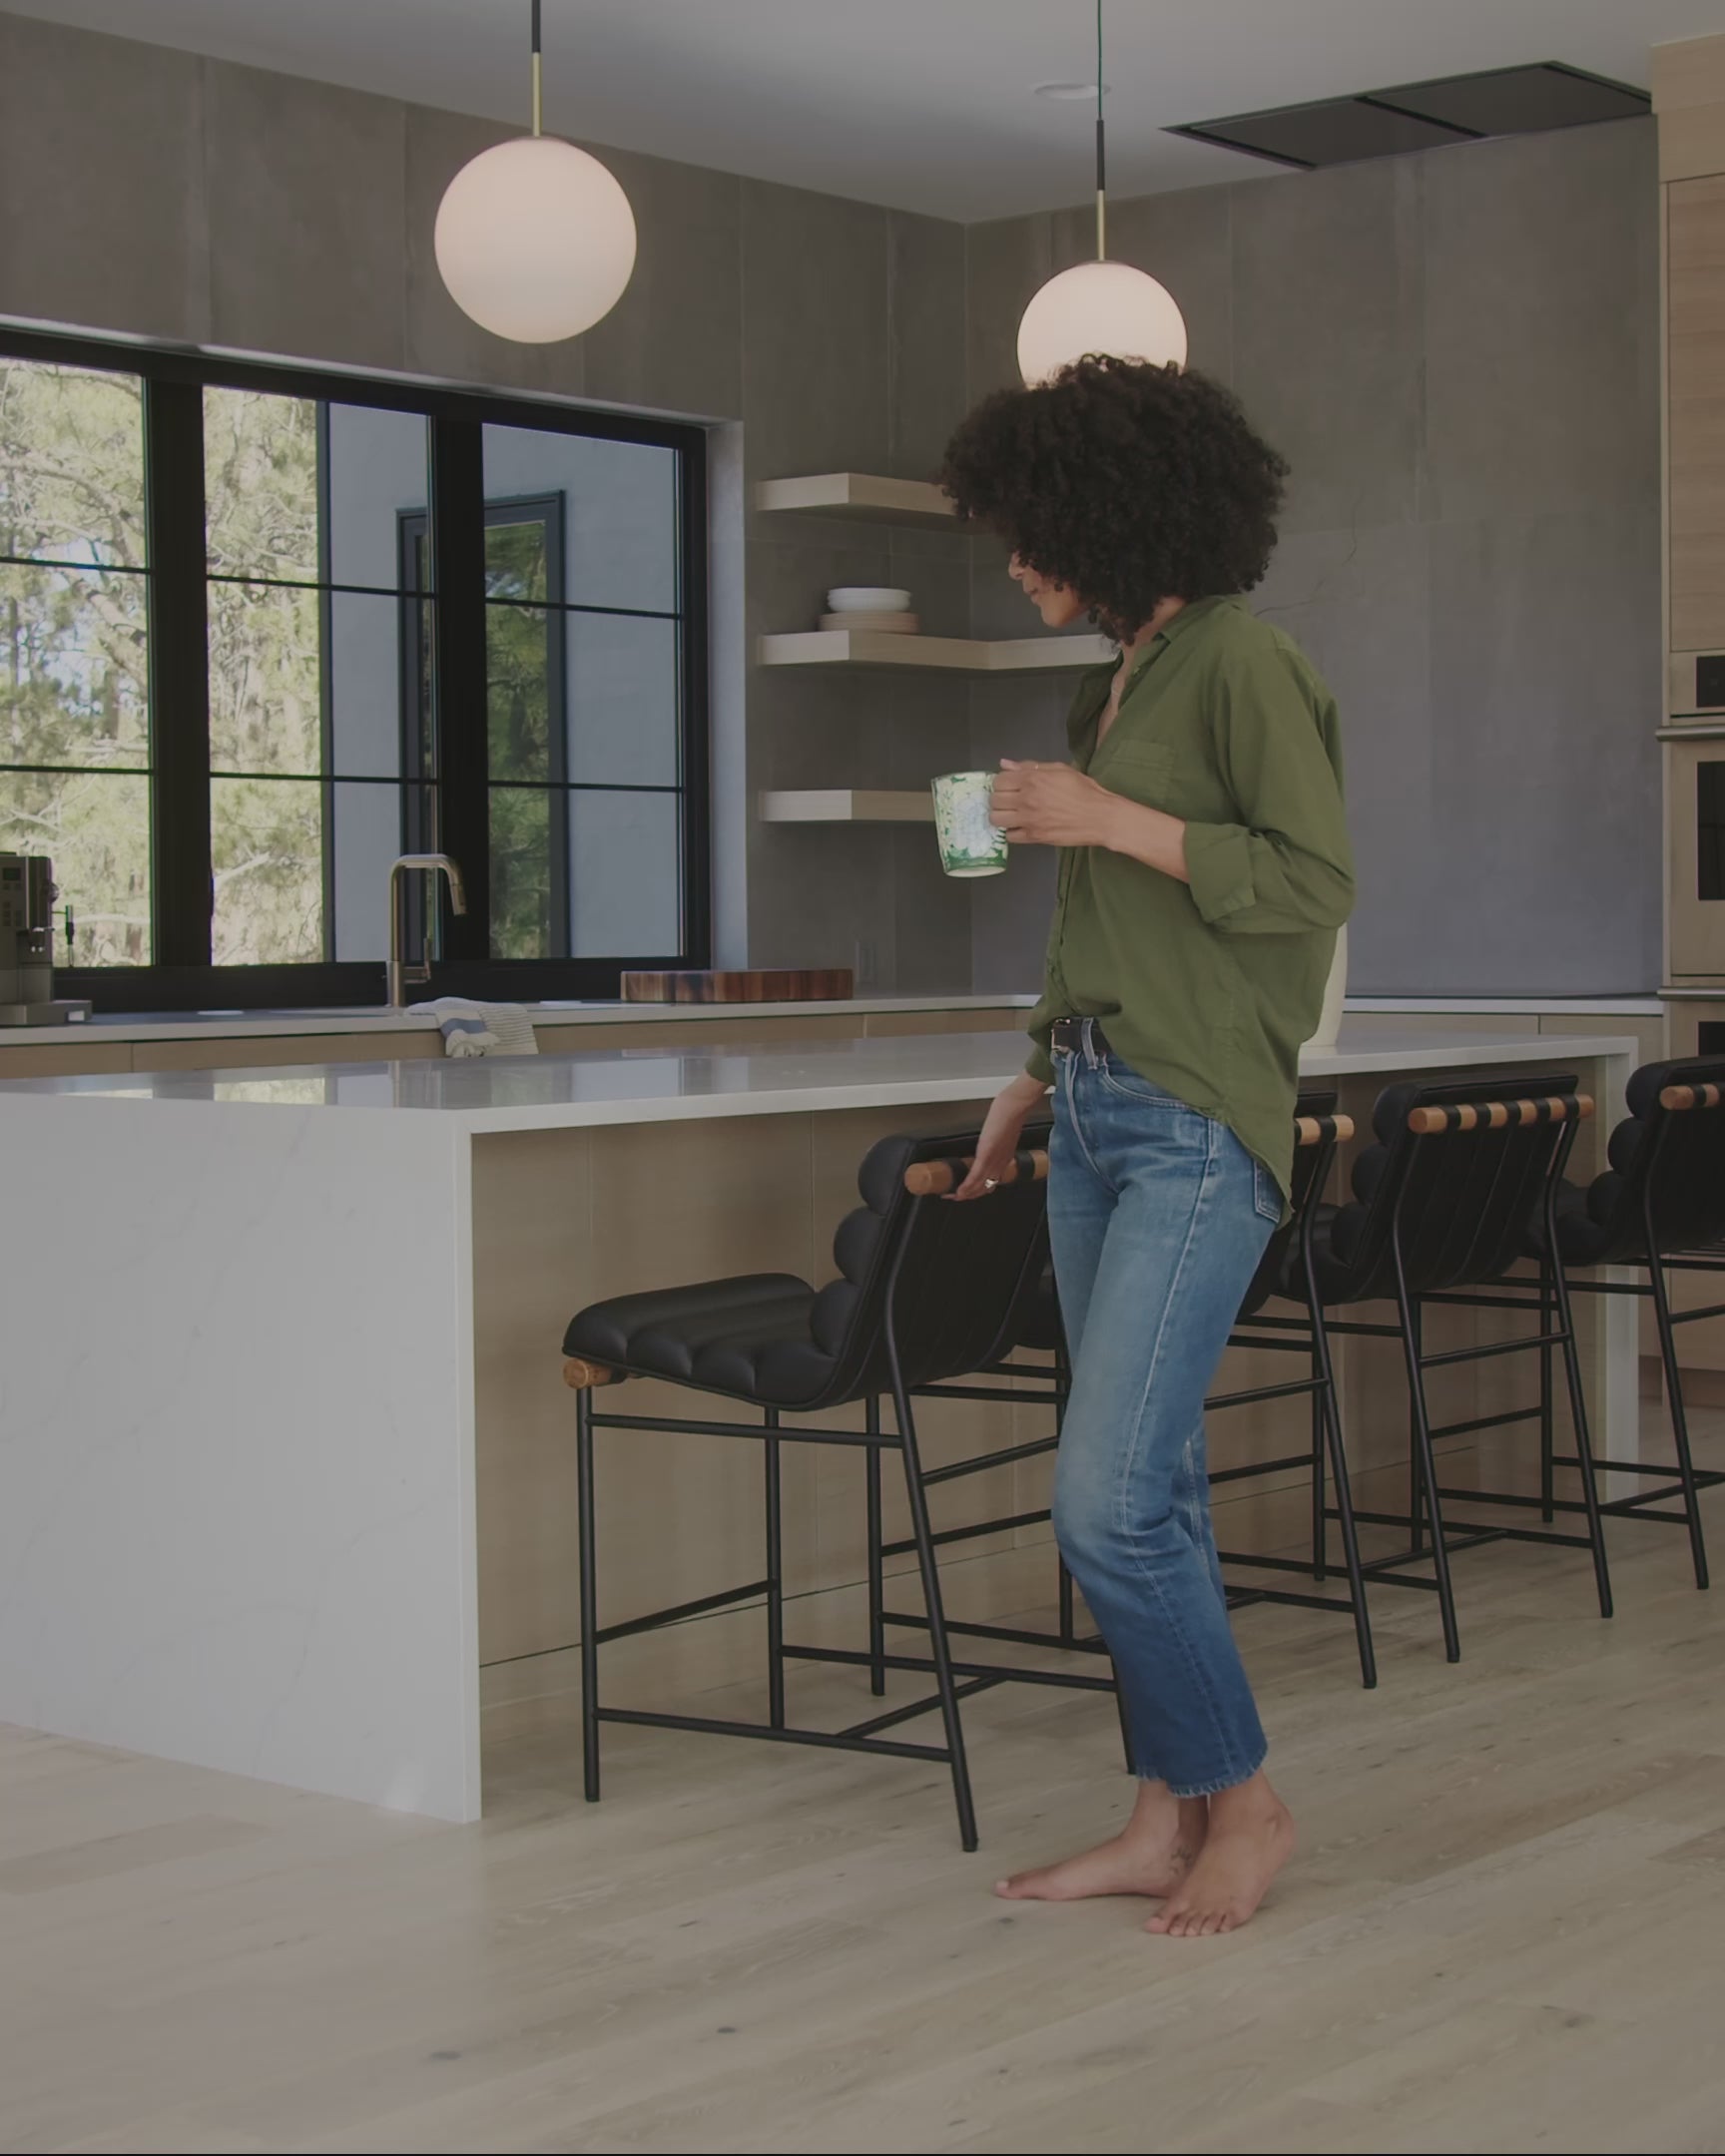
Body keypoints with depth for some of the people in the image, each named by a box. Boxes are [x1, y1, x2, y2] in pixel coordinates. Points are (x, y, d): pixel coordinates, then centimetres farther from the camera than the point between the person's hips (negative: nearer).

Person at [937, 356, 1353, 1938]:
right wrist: (1035, 1077, 22)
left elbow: (1315, 884, -17)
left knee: (1109, 1502, -11)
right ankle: (1171, 1816, 17)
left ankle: (1242, 1800, 6)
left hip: (1198, 1131, -9)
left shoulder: (1244, 665, -10)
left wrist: (1110, 821, -16)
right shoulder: (1123, 677, 16)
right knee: (1147, 1494, 10)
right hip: (1097, 1114, 9)